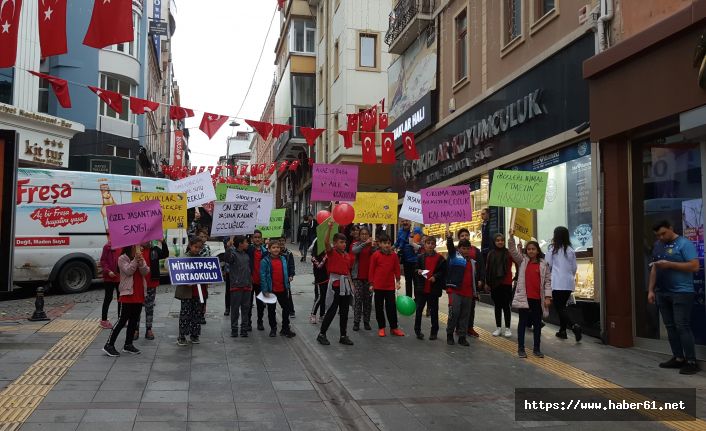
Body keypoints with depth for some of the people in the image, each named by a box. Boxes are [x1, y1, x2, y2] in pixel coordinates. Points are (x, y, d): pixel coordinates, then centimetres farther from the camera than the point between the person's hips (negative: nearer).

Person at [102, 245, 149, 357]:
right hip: (128, 293, -6)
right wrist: (135, 259, -23)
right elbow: (128, 271, -18)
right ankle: (109, 345, -1)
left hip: (139, 294, 6)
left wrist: (141, 261, -18)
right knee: (123, 320, -7)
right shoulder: (122, 259, -3)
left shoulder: (140, 258, 12)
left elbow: (145, 272, -2)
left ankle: (128, 344, 18)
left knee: (134, 320, 10)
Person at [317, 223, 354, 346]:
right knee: (331, 311, -1)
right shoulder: (332, 252, -7)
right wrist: (329, 228, -37)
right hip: (335, 284, -6)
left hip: (346, 284, 6)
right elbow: (326, 242, -26)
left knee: (344, 312, 10)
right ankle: (322, 334, 12)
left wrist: (351, 284, 13)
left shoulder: (347, 256, 9)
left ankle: (343, 336, 19)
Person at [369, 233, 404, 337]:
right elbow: (371, 270, -1)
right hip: (378, 286, -1)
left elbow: (397, 269, 6)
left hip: (390, 286, 1)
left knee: (391, 307, 4)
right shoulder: (375, 255, -5)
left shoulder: (394, 255, 1)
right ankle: (381, 327, 18)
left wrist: (397, 282, -1)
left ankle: (394, 327, 14)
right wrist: (371, 284, -2)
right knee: (379, 307, 7)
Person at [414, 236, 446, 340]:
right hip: (421, 288, 2)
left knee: (434, 311, 8)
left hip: (434, 289, -1)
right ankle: (417, 330, 16)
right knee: (419, 309, 5)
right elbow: (416, 269, 13)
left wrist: (435, 277, -15)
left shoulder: (440, 258, -2)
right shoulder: (421, 257, 5)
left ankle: (434, 332, 19)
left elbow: (443, 272, -1)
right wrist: (418, 271, -8)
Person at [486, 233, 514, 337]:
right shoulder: (491, 254, 4)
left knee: (506, 305, 3)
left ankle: (507, 328, 10)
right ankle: (498, 327, 17)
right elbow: (487, 269, 5)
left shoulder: (509, 253, -4)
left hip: (506, 283, -3)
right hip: (494, 284, 3)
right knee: (497, 306, 10)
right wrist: (487, 282, 1)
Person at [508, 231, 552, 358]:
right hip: (524, 297, -1)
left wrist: (548, 297, -4)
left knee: (537, 323, 10)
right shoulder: (522, 261, 5)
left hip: (538, 298, 1)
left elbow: (548, 280, 3)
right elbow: (513, 250, -6)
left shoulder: (543, 264, 4)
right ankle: (521, 348, 12)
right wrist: (511, 236, -19)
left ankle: (536, 348, 21)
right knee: (522, 322, 6)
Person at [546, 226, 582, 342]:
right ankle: (562, 330, 20)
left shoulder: (552, 249, -8)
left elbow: (548, 265, -3)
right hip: (569, 283, 5)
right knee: (562, 306, 17)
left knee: (559, 308, -4)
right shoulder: (571, 250, 4)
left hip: (557, 283, -5)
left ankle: (574, 326, -24)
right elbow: (574, 268, 10)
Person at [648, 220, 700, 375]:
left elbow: (694, 266, -14)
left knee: (682, 327, -7)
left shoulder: (684, 243, -6)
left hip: (681, 293, -7)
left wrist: (669, 264, -18)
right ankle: (678, 358, 16)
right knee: (670, 327, 9)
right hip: (662, 293, 7)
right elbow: (654, 269, 17)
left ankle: (691, 362, 1)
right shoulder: (657, 246, 14)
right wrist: (651, 290, 12)